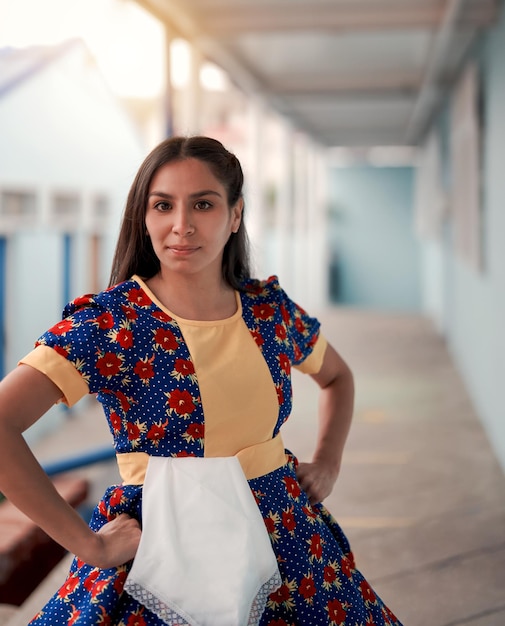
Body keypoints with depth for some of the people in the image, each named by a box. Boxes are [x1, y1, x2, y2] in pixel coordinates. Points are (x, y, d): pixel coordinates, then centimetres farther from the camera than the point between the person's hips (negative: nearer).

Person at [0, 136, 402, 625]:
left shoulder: (272, 309, 1)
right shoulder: (109, 320, -14)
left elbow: (337, 376, 23)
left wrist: (326, 464, 8)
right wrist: (88, 543, -22)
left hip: (281, 540, 5)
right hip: (162, 555, -4)